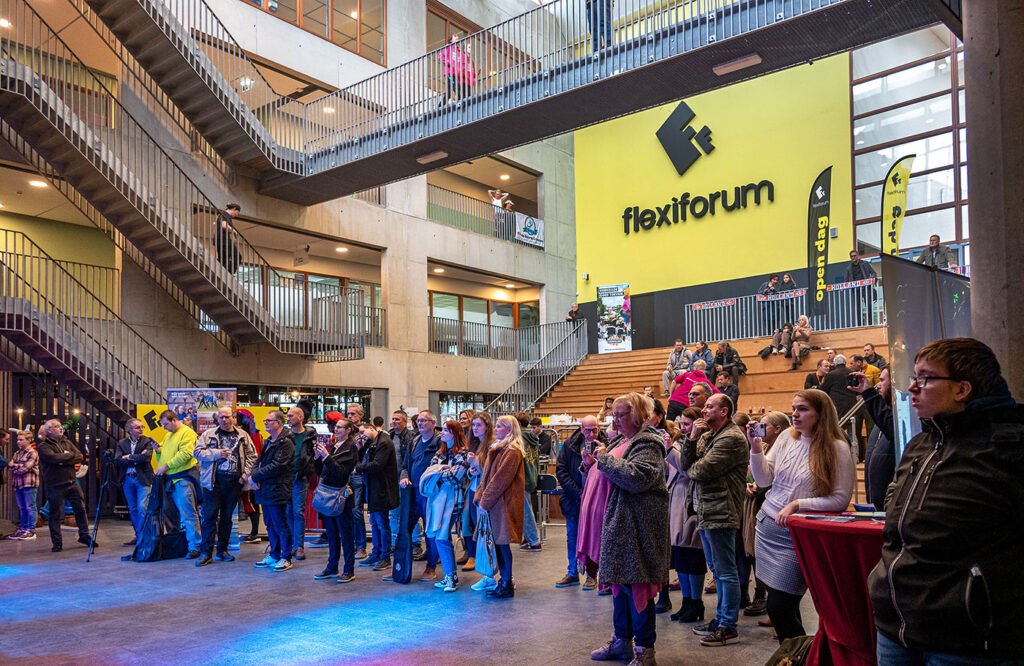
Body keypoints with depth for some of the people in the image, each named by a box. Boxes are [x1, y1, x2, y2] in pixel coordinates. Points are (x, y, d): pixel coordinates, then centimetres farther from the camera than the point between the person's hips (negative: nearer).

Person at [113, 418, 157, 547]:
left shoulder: (147, 441, -1)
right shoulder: (121, 443, 7)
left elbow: (146, 457, -16)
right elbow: (117, 460, -5)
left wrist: (129, 457, -9)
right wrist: (136, 459, -12)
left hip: (143, 479, -4)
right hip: (127, 480, 4)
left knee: (142, 508, -10)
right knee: (132, 510, 10)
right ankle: (138, 535, 19)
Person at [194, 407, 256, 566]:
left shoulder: (242, 436, 7)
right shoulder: (208, 434, 3)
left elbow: (251, 456, 8)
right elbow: (198, 452, -3)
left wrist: (245, 475, -2)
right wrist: (216, 453, -15)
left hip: (234, 482, 2)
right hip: (213, 481, -2)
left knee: (227, 517, 11)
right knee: (210, 516, -3)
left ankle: (222, 550, 21)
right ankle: (206, 552, 3)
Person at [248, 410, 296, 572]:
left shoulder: (285, 443, -14)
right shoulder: (267, 442, 17)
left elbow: (276, 466, -21)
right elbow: (258, 461, 15)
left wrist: (255, 476, -15)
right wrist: (253, 475, -6)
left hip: (277, 491, -9)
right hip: (265, 490, 9)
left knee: (281, 525, -1)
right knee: (270, 525, 16)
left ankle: (286, 558, 8)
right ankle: (274, 555, 27)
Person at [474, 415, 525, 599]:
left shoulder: (512, 451, -13)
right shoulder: (497, 449, 16)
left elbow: (501, 479, -18)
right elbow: (487, 475, 17)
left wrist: (485, 500, -14)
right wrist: (480, 497, 5)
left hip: (504, 503, -9)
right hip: (493, 503, 9)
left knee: (502, 542, -4)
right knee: (498, 542, 11)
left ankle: (507, 586, 4)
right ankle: (504, 580, 21)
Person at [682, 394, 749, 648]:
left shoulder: (731, 438, -15)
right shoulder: (707, 435, 16)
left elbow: (702, 470, -21)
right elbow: (687, 465, 6)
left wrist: (691, 470, 1)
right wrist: (692, 438, -6)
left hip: (721, 513, -10)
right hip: (706, 512, 10)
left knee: (725, 571, -1)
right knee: (717, 569, 18)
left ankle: (728, 625, 7)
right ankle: (721, 617, 29)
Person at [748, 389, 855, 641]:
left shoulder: (837, 449, -10)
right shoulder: (786, 437, 3)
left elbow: (840, 500, -11)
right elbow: (764, 480, 6)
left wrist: (797, 504, -16)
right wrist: (756, 448, -8)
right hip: (767, 526, 5)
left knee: (779, 607, -5)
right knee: (777, 603, 11)